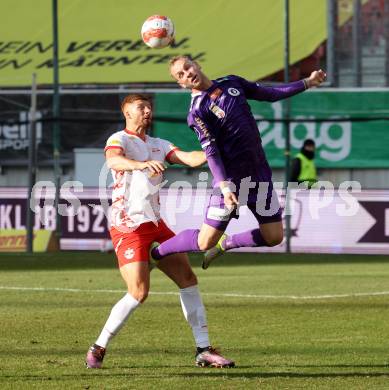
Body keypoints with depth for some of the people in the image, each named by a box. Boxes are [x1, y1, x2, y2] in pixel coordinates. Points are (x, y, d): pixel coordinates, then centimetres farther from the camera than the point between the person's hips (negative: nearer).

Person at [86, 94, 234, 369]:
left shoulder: (159, 145, 17)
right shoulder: (119, 139, -5)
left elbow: (190, 158, 3)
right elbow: (113, 160, -28)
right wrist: (143, 164, -47)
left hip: (155, 224, 8)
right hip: (128, 225, -8)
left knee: (188, 280, 3)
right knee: (139, 293, -16)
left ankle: (204, 351, 7)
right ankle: (98, 350, -2)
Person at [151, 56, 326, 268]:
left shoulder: (231, 82, 8)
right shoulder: (197, 111, -11)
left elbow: (271, 94, 18)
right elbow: (211, 151, -17)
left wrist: (307, 83, 16)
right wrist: (224, 187, -26)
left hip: (260, 174, 6)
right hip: (231, 179, -6)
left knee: (274, 237, 3)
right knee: (205, 242, -6)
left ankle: (225, 243, 27)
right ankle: (154, 253, 17)